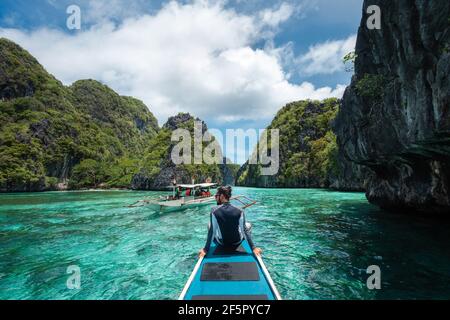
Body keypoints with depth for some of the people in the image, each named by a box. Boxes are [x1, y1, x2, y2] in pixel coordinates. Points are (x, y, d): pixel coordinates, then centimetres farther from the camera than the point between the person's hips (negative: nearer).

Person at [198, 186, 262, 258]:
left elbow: (211, 231, -16)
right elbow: (245, 230, -14)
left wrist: (206, 249, -8)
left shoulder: (214, 211, -18)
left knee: (209, 225, 24)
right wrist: (253, 248, -7)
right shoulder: (239, 211, -16)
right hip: (237, 243, 1)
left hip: (221, 243, 0)